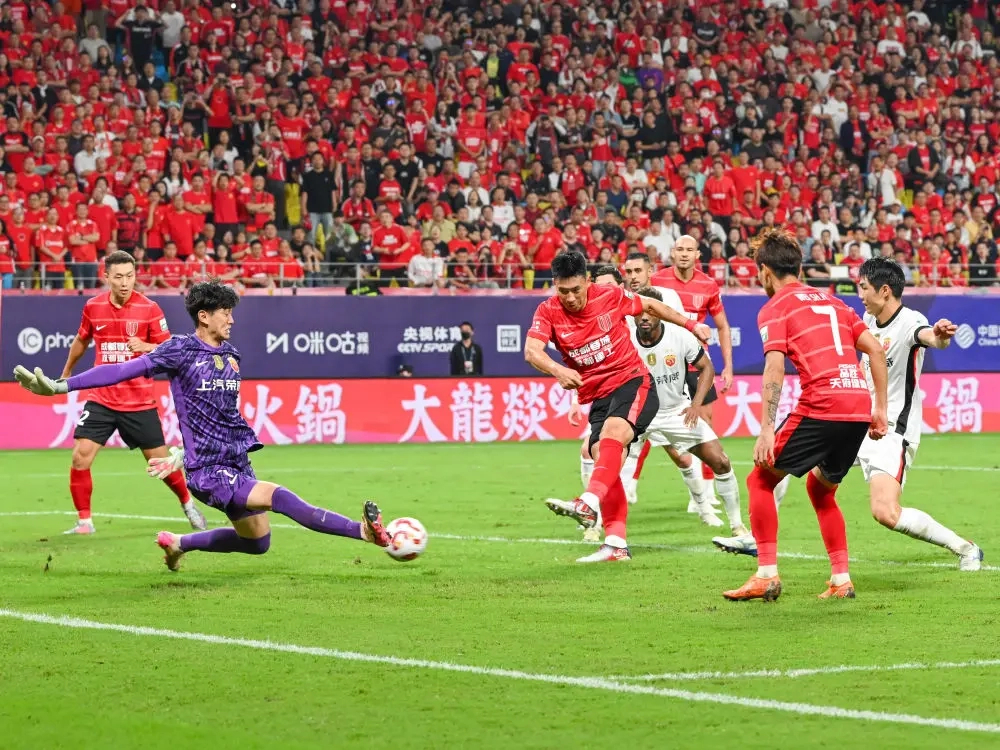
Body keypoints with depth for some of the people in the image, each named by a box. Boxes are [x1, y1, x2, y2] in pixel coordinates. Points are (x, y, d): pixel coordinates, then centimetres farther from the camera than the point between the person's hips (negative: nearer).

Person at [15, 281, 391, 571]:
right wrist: (62, 386, -17)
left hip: (237, 462, 8)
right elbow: (126, 370, -10)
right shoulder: (181, 350, -8)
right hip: (208, 471, -8)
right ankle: (363, 531, -29)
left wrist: (181, 455, 20)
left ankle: (178, 543, 36)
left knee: (257, 541, 15)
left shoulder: (231, 356, 10)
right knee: (280, 498, -24)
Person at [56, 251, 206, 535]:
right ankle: (84, 521, 3)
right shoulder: (93, 307, 0)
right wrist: (66, 374, 31)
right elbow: (81, 341, 19)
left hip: (140, 402, -2)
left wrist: (146, 347, -27)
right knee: (80, 458, -11)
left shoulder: (149, 308, -8)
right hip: (101, 399, 2)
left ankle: (188, 504, 33)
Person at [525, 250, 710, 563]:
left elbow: (650, 305, 13)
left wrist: (692, 325, 19)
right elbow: (531, 351, -21)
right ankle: (616, 544, -8)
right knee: (602, 457, -10)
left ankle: (588, 504, -48)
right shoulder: (548, 312, -5)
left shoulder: (610, 296, -6)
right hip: (597, 396, 4)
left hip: (633, 383, -4)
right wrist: (558, 370, -41)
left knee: (612, 434, -31)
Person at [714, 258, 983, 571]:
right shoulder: (869, 319, 5)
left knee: (886, 513, -25)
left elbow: (928, 336, -45)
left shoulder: (909, 321, -20)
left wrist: (939, 336, -65)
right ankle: (757, 539, 17)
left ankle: (965, 548, -5)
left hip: (891, 431, -9)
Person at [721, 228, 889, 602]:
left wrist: (766, 429, -14)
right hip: (859, 407, 7)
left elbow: (775, 366, -10)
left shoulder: (775, 308, 4)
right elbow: (876, 349, 18)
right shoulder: (830, 300, 23)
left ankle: (767, 575, 0)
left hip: (821, 408, -7)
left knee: (760, 480, 7)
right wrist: (879, 409, 20)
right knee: (819, 488, 25)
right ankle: (841, 580, 17)